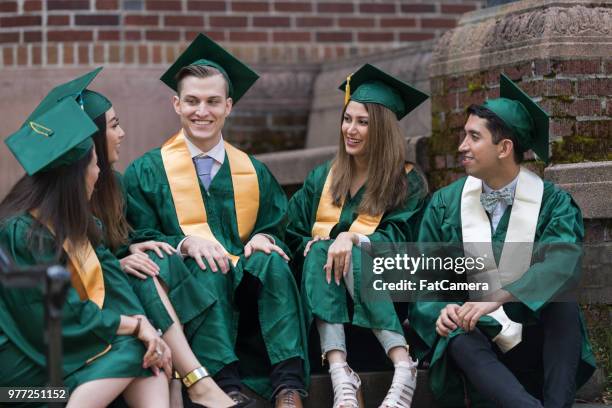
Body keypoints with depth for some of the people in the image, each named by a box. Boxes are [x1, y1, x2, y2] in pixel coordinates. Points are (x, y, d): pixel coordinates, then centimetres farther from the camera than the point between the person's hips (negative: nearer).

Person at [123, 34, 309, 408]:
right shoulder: (146, 173, 12)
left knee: (271, 261, -31)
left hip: (249, 289, 2)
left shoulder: (254, 174, 21)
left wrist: (265, 238, -10)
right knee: (207, 269, -36)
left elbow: (277, 231, 15)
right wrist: (185, 243, -18)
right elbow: (140, 240, 3)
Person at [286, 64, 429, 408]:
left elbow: (399, 238, -9)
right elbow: (293, 237, 14)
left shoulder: (407, 182, 6)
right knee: (319, 253, -30)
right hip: (324, 292, 3)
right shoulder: (323, 179, 18)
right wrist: (313, 247, -9)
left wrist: (352, 239, -28)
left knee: (353, 257, -35)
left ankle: (404, 367, -47)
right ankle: (339, 372, -49)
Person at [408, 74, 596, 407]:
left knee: (563, 304, -31)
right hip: (473, 332, 1)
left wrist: (497, 298, -36)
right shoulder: (446, 203, 5)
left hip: (537, 337, -1)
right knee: (456, 338, -34)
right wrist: (441, 310, -21)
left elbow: (563, 264, -22)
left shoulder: (552, 202, -2)